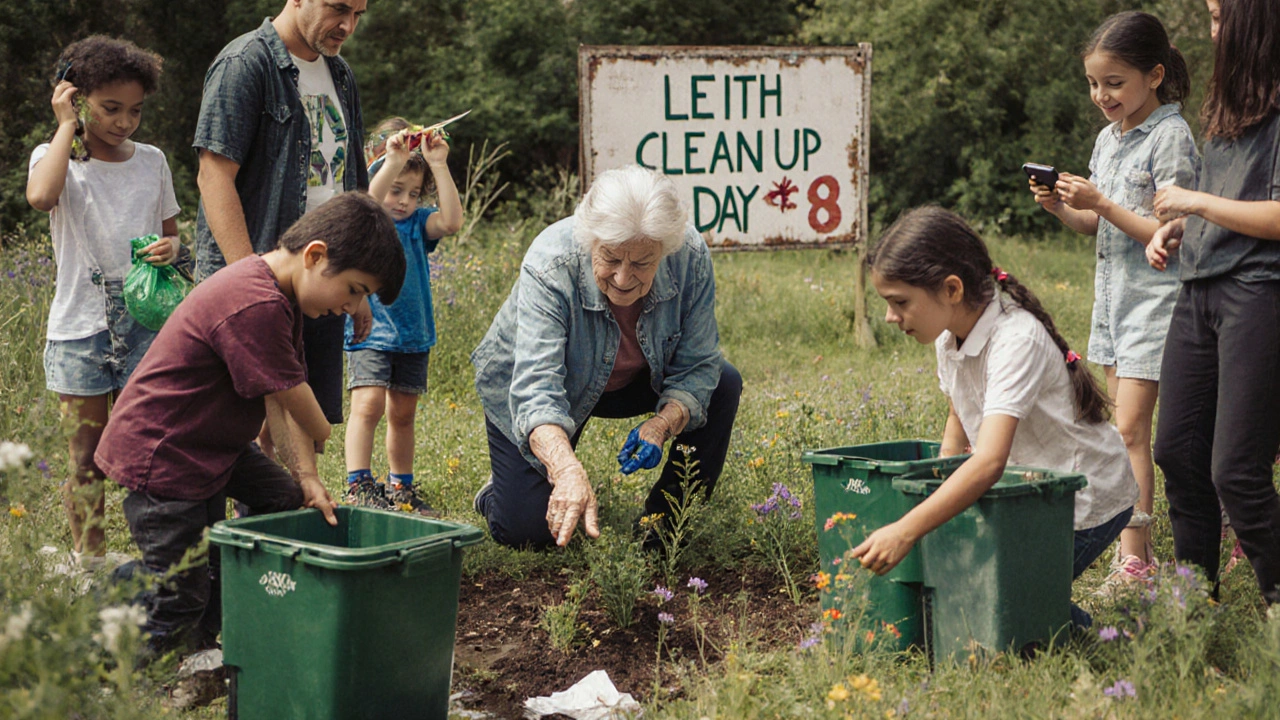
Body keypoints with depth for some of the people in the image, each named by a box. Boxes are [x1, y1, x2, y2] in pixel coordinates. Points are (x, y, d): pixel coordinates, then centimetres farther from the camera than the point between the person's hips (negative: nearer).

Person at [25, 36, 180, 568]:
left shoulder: (151, 161, 9)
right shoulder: (55, 157, -1)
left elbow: (170, 231, 19)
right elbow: (41, 196, -25)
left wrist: (170, 248, -6)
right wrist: (67, 125, -14)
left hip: (144, 321, 2)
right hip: (80, 326, -2)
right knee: (88, 455, 4)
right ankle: (87, 562, 14)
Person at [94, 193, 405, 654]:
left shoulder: (280, 296, 5)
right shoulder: (256, 308, -29)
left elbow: (282, 403, 2)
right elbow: (299, 408, -19)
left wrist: (307, 479, -5)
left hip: (213, 442, 11)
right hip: (158, 454, -11)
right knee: (182, 602, -6)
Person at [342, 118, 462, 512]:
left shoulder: (418, 223, 7)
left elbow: (451, 221, -12)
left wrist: (438, 165, -17)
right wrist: (392, 162, -35)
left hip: (413, 335, 5)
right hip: (370, 331, -5)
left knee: (403, 413, 12)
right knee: (368, 404, -18)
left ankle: (400, 487, 23)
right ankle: (358, 487, -14)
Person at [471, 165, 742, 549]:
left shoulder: (691, 257, -28)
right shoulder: (549, 268, -37)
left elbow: (698, 366, -18)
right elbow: (535, 389, -46)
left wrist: (662, 424, -38)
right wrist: (568, 470, -63)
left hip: (635, 382, 4)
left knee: (723, 384, -18)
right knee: (523, 529, -15)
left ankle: (664, 521, -2)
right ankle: (501, 487, 21)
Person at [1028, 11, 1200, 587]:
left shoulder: (1170, 137, -13)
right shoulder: (1108, 138, 12)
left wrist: (1102, 203, -21)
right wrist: (1062, 208, -2)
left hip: (1155, 299, -8)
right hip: (1115, 297, 8)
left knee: (1130, 427, -11)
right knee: (1125, 427, 9)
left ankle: (1135, 562, -10)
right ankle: (1132, 543, 14)